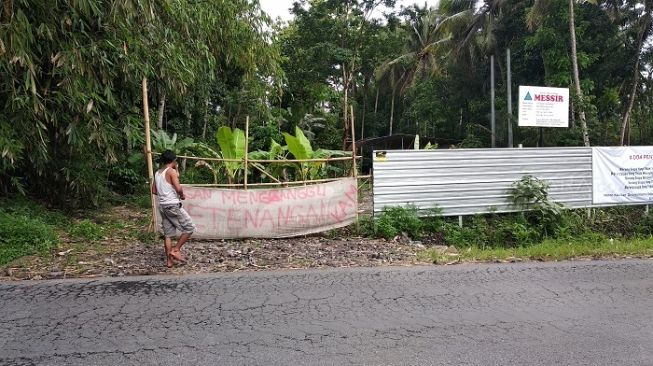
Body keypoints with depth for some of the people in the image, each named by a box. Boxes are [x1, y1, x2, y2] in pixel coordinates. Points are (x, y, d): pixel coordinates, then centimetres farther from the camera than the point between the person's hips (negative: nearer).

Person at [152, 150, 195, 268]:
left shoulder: (157, 173, 12)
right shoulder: (171, 171, -11)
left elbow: (154, 191, 18)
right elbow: (178, 188, -21)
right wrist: (182, 196, -1)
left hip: (162, 206, 8)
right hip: (173, 205, -8)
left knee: (168, 234, 11)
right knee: (190, 228, 2)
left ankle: (169, 260, 12)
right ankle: (175, 250, -1)